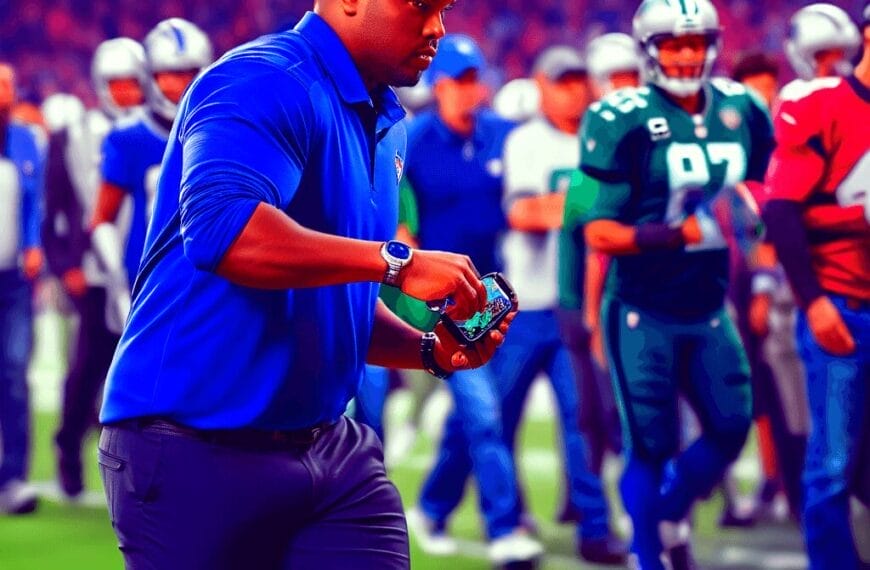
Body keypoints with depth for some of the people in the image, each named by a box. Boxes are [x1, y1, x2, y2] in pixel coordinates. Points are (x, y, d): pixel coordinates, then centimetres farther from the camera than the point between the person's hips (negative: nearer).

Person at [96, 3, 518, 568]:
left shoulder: (385, 127, 13)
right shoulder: (265, 83, -15)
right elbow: (220, 224, -33)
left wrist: (430, 349, 5)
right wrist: (396, 262, -29)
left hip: (327, 444, 8)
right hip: (200, 453, -8)